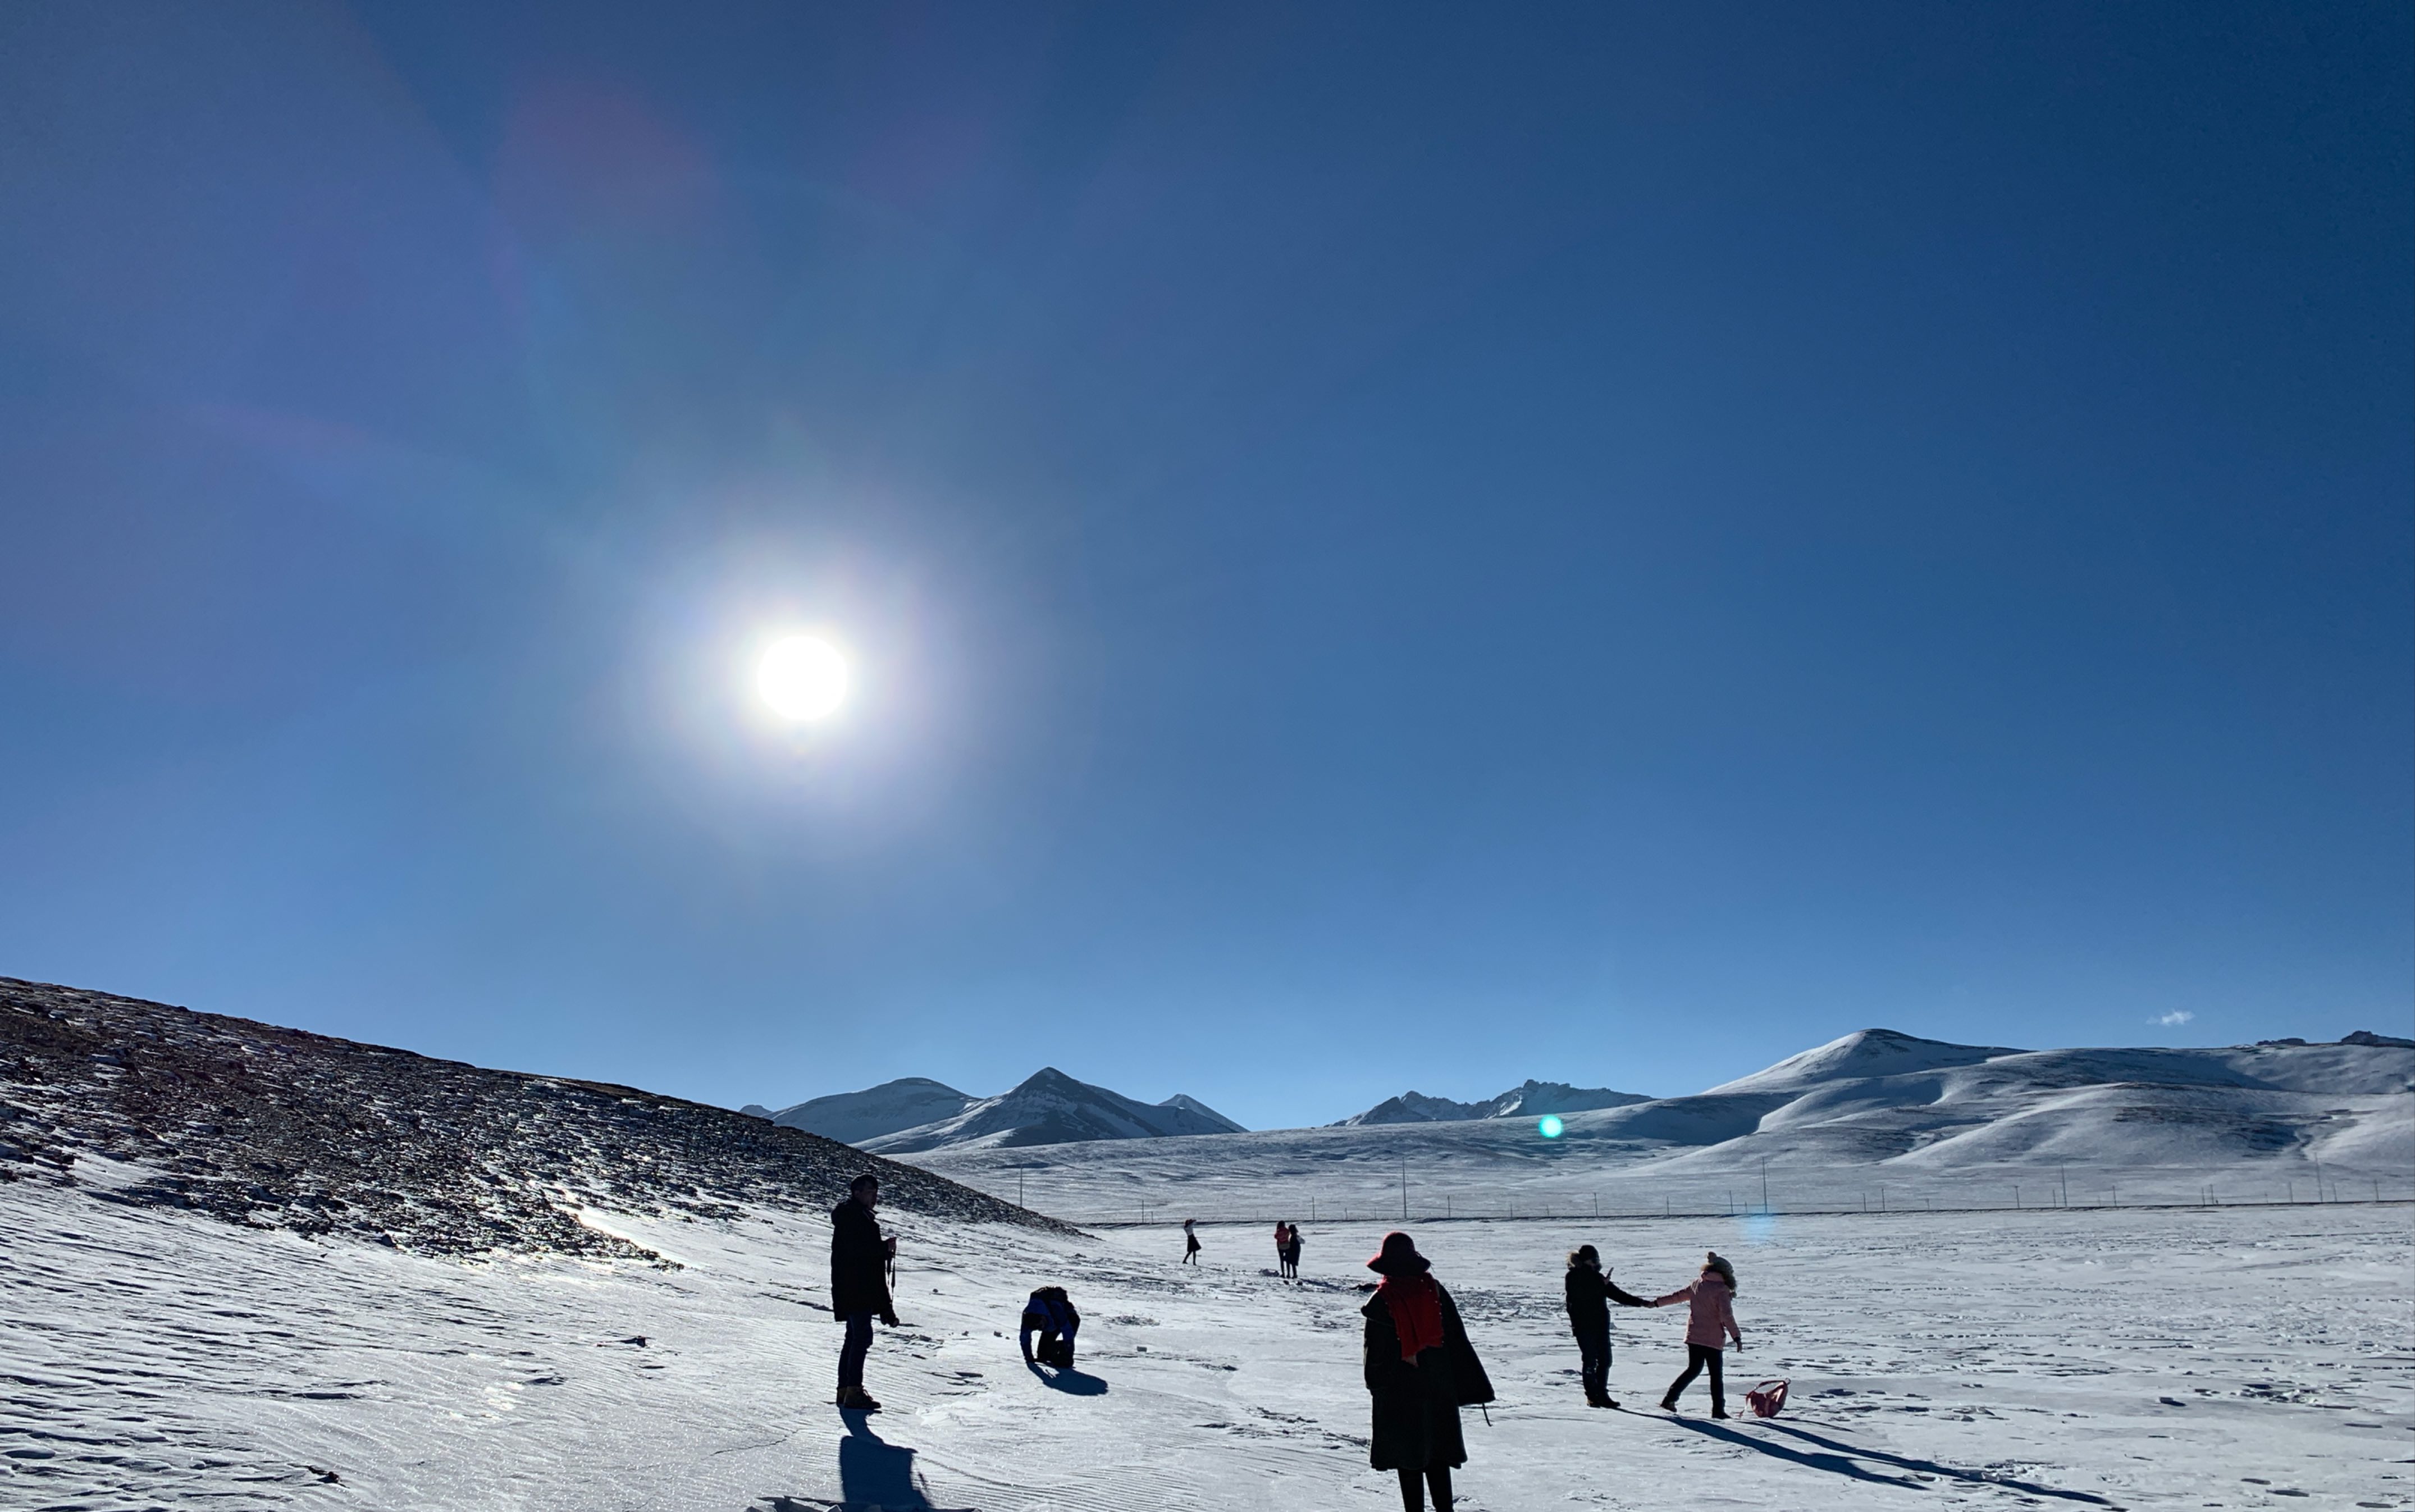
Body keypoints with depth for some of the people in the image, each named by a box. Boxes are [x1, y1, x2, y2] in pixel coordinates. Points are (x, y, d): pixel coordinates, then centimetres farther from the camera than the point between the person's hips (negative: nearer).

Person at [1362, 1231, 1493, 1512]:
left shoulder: (1381, 1301, -14)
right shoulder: (1435, 1291, -5)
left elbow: (1375, 1351, -6)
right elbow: (1458, 1339, 0)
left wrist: (1375, 1384, 11)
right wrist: (1474, 1384, 6)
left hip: (1398, 1390, -3)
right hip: (1438, 1387, 3)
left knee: (1407, 1450, 7)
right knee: (1437, 1449, 15)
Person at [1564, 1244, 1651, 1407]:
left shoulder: (1598, 1277, 13)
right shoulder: (1573, 1277, -5)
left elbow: (1617, 1294, 14)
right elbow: (1581, 1294, -21)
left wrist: (1640, 1302, 7)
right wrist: (1602, 1285, -19)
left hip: (1601, 1325, 6)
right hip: (1584, 1325, -6)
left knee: (1605, 1360, 4)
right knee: (1590, 1361, -5)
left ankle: (1602, 1395, 14)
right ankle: (1592, 1397, 5)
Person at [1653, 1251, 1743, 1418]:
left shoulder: (1697, 1284, 8)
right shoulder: (1722, 1289, -10)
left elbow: (1678, 1295, 17)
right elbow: (1726, 1315, -18)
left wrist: (1657, 1303, 27)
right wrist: (1737, 1336, -13)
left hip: (1694, 1335, 5)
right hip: (1713, 1339, -5)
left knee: (1693, 1369, 15)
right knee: (1716, 1374, 7)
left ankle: (1670, 1399, 7)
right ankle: (1718, 1409, 9)